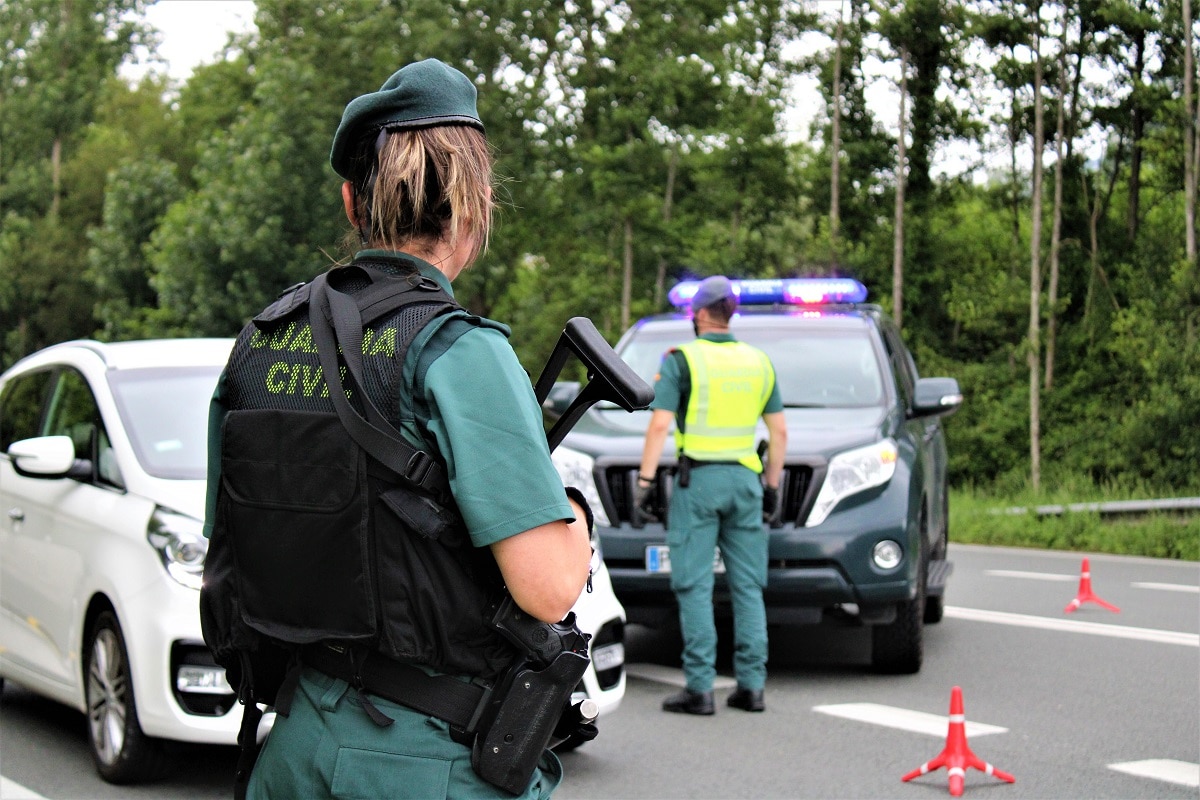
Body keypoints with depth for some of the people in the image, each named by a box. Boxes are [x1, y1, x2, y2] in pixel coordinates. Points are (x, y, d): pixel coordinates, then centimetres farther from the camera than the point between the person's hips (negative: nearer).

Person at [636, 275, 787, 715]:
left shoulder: (681, 360, -3)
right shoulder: (759, 361, 12)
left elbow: (660, 424, -11)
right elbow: (779, 430, 14)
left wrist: (646, 477, -8)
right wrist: (772, 482, 20)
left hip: (698, 480, -4)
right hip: (744, 479, 5)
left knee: (694, 585, -3)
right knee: (747, 586, 8)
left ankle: (700, 687, -6)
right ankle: (751, 685, 7)